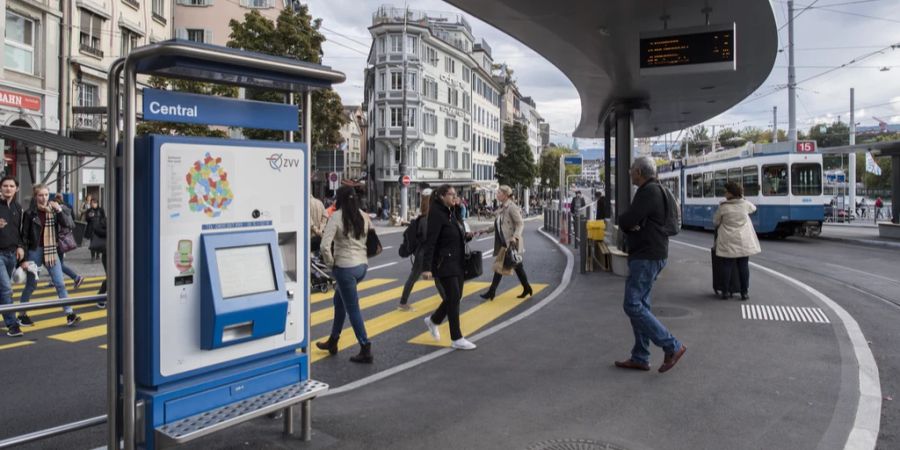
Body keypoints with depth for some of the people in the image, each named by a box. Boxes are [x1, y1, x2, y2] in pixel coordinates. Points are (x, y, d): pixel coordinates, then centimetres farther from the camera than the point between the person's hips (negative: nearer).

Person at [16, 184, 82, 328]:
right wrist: (24, 259, -8)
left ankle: (70, 315, -4)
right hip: (34, 251, -2)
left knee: (60, 283, -2)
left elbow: (69, 225, -8)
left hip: (51, 251, 2)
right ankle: (22, 314, 25)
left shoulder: (54, 211, 2)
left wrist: (60, 211, -19)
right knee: (31, 285, 8)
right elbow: (24, 237, -6)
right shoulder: (30, 213, -7)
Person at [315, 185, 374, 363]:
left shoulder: (337, 216, -11)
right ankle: (333, 341, 34)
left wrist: (330, 263, -5)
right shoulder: (363, 216, 6)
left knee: (352, 309, 3)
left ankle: (365, 350, 6)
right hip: (362, 265, 7)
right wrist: (363, 255, 13)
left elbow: (325, 245, -20)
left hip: (345, 267, -7)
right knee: (339, 300, 24)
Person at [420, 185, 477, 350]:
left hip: (456, 262, 9)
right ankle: (456, 339, 4)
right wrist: (426, 267, -27)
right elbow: (430, 242, -22)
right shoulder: (437, 214, -15)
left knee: (455, 296, 13)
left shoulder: (451, 213, 12)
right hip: (444, 263, -9)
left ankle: (433, 321, 35)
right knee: (454, 297, -6)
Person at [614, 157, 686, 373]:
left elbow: (625, 221, -21)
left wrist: (625, 221, 1)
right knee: (640, 305, 11)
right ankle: (640, 358, 16)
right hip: (647, 255, 11)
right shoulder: (651, 191, 18)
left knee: (633, 306, -10)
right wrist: (632, 224, -9)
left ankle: (672, 347, -5)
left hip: (647, 257, -11)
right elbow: (629, 220, 12)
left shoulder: (649, 192, -16)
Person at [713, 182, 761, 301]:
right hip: (743, 241, 2)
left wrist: (721, 226, 24)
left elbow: (715, 222, 1)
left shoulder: (723, 207, -10)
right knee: (744, 265, 7)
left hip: (728, 241, -2)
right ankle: (744, 292, 12)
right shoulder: (745, 204, -2)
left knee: (727, 265, 5)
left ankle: (725, 292, 8)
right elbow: (753, 208, 22)